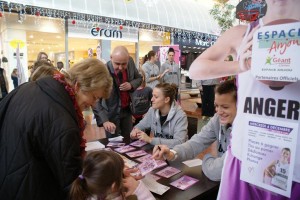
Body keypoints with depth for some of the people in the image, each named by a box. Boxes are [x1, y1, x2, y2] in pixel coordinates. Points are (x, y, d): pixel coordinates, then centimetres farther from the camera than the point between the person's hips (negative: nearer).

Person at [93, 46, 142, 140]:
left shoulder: (130, 62, -11)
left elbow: (139, 78, 6)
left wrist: (131, 85, -16)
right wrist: (104, 120, -40)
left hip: (127, 109, 5)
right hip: (111, 113, -5)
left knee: (128, 140, 18)